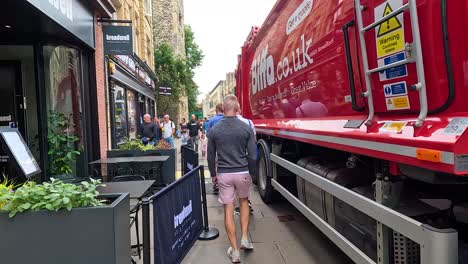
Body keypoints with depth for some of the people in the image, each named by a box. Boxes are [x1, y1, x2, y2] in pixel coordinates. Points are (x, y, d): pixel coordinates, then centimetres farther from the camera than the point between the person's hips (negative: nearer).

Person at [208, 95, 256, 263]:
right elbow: (253, 155, -4)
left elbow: (210, 156, 4)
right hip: (242, 173, 0)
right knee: (244, 201, 25)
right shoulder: (246, 128, -7)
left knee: (228, 210, 8)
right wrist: (251, 173, 10)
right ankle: (244, 239, 20)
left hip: (224, 174, 0)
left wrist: (213, 173, 18)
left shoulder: (214, 130, -3)